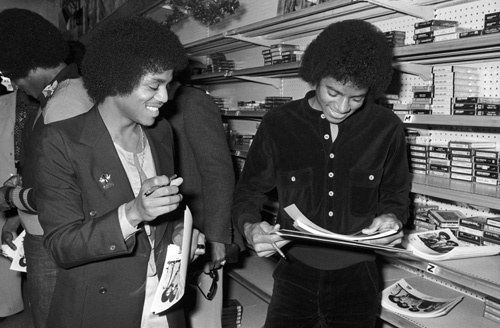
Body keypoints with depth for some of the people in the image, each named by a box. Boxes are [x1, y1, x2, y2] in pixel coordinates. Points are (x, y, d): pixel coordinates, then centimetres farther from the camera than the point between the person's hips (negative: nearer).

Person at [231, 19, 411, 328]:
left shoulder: (387, 128, -7)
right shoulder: (277, 125, -9)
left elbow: (396, 193, 7)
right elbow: (249, 191, 0)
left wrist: (392, 217, -14)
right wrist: (250, 227, -20)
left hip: (356, 278, 1)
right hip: (296, 275, 0)